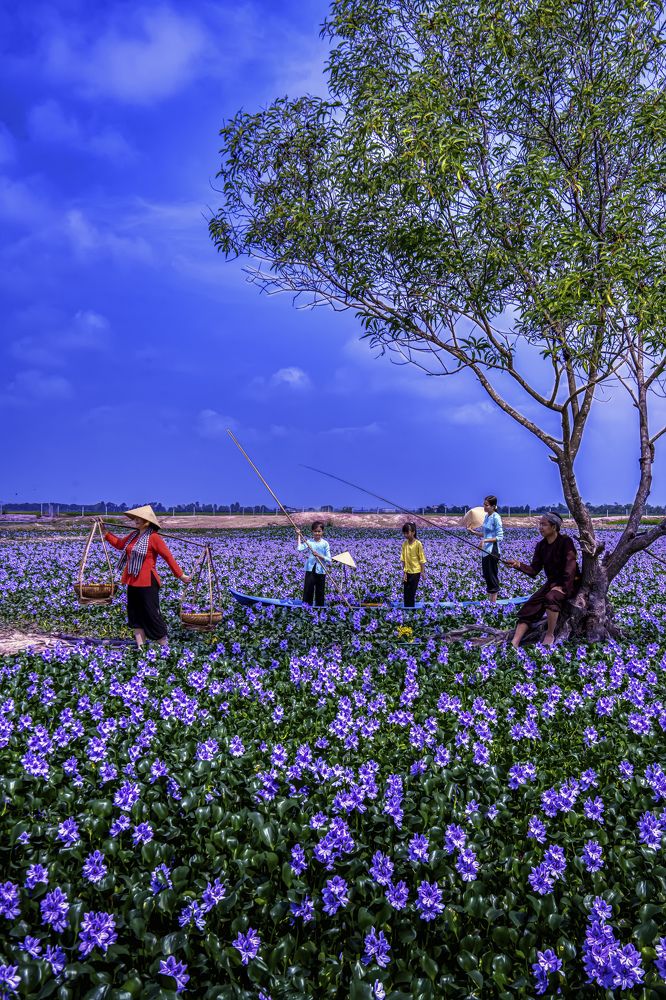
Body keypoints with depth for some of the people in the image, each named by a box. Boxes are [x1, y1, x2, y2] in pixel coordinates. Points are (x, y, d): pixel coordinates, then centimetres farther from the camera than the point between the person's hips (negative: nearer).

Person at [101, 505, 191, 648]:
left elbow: (168, 556, -13)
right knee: (135, 614, 10)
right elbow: (120, 544, 28)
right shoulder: (133, 535, 10)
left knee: (151, 613, -2)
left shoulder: (153, 537, -13)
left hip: (147, 582, -8)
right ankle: (140, 646, 17)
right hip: (133, 582, 8)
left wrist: (180, 575, -13)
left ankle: (164, 645, 12)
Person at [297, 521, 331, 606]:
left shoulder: (325, 543, -1)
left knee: (320, 592, 8)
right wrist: (298, 536, -13)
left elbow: (329, 559, -5)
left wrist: (319, 555, -20)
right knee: (308, 590, 0)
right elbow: (300, 548, -18)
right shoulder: (309, 542, 0)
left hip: (321, 571, 0)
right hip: (310, 569, 0)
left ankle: (319, 607, 19)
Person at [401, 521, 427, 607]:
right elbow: (403, 559, 1)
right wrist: (404, 572, -2)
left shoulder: (418, 544, -14)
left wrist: (423, 572, -8)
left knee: (411, 592, 3)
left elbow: (422, 559, -9)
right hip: (407, 571, 4)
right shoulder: (404, 543, -1)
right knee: (405, 592, 7)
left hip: (415, 572, -4)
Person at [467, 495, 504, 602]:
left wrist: (485, 540, -25)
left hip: (493, 551, -9)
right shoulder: (486, 516, 11)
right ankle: (489, 600, 24)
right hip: (485, 551, 9)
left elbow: (500, 537, -17)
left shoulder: (496, 517, -14)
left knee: (492, 576, -1)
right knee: (486, 575, 14)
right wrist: (473, 531, 6)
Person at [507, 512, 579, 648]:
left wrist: (562, 586, -27)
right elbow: (534, 570, -2)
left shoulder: (565, 541, -13)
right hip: (552, 582, 6)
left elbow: (570, 566, -20)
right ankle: (514, 643, -24)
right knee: (530, 606, -14)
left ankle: (550, 635, -18)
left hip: (568, 583, -6)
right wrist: (519, 565, -21)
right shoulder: (541, 546, 4)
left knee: (551, 597, -36)